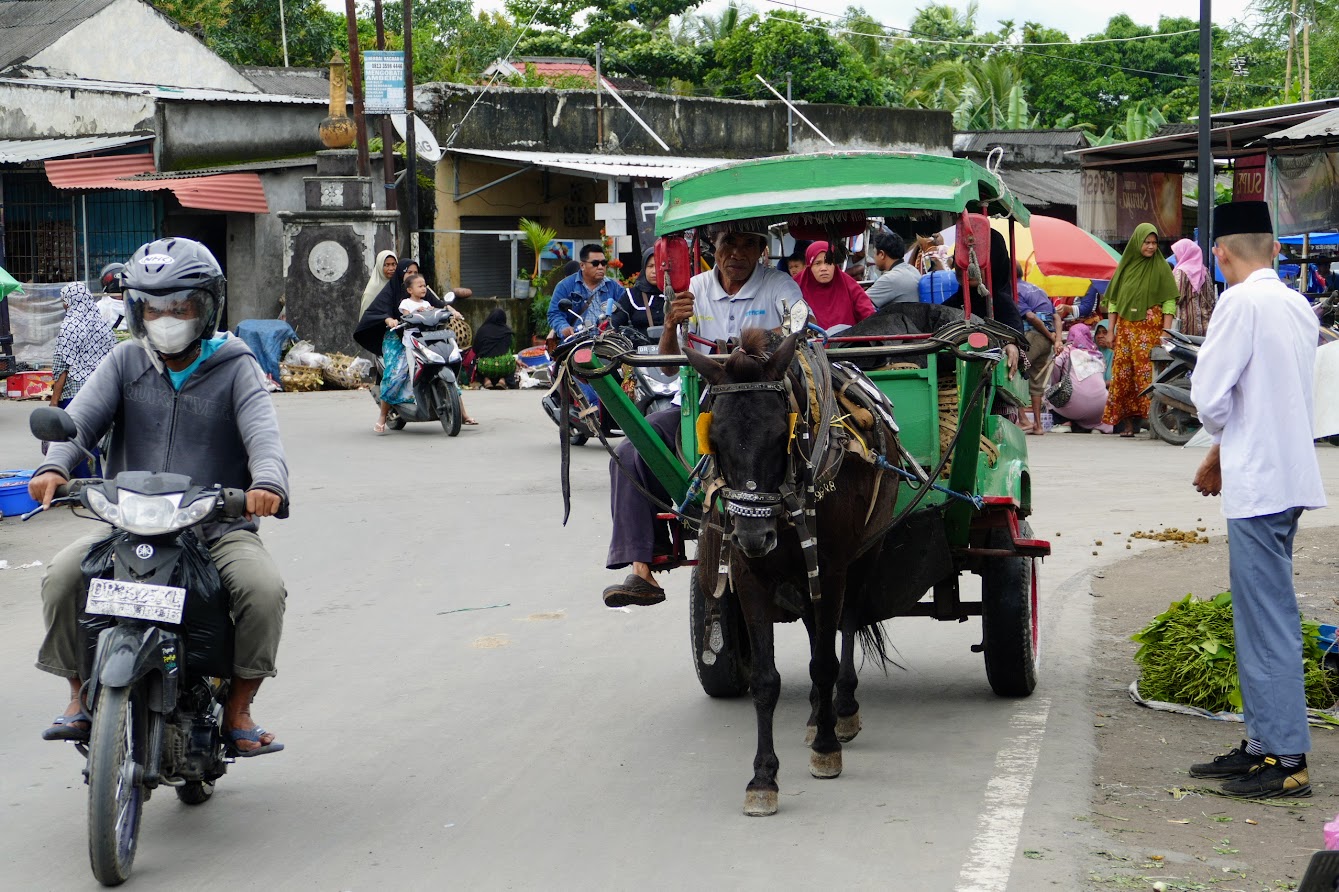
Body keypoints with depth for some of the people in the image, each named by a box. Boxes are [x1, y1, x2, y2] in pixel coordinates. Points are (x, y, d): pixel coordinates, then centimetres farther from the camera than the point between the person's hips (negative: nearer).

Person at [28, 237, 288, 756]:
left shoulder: (234, 366, 3)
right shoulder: (126, 362, 9)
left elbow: (261, 430, -14)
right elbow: (81, 417, -5)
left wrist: (267, 481, -37)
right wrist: (54, 466, -28)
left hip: (218, 525, -2)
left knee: (263, 588, -29)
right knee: (63, 576, -21)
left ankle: (237, 710, -10)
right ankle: (81, 696, -3)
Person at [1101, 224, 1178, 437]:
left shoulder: (1161, 268, 3)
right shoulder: (1125, 266, 12)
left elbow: (1169, 302, -3)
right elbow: (1113, 300, 14)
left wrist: (1166, 332, -12)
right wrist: (1111, 330, 7)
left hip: (1151, 329, -3)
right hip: (1125, 328, 3)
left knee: (1149, 373, -11)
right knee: (1123, 373, -1)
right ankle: (1128, 423, 3)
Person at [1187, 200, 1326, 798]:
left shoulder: (1240, 303, -13)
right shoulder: (1299, 307, 12)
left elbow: (1209, 396, -14)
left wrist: (1220, 442, 6)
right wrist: (1224, 455, 17)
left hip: (1259, 483, -8)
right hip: (1291, 474, 9)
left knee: (1268, 621, -6)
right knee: (1260, 618, 16)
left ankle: (1287, 760, -5)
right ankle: (1263, 742, 22)